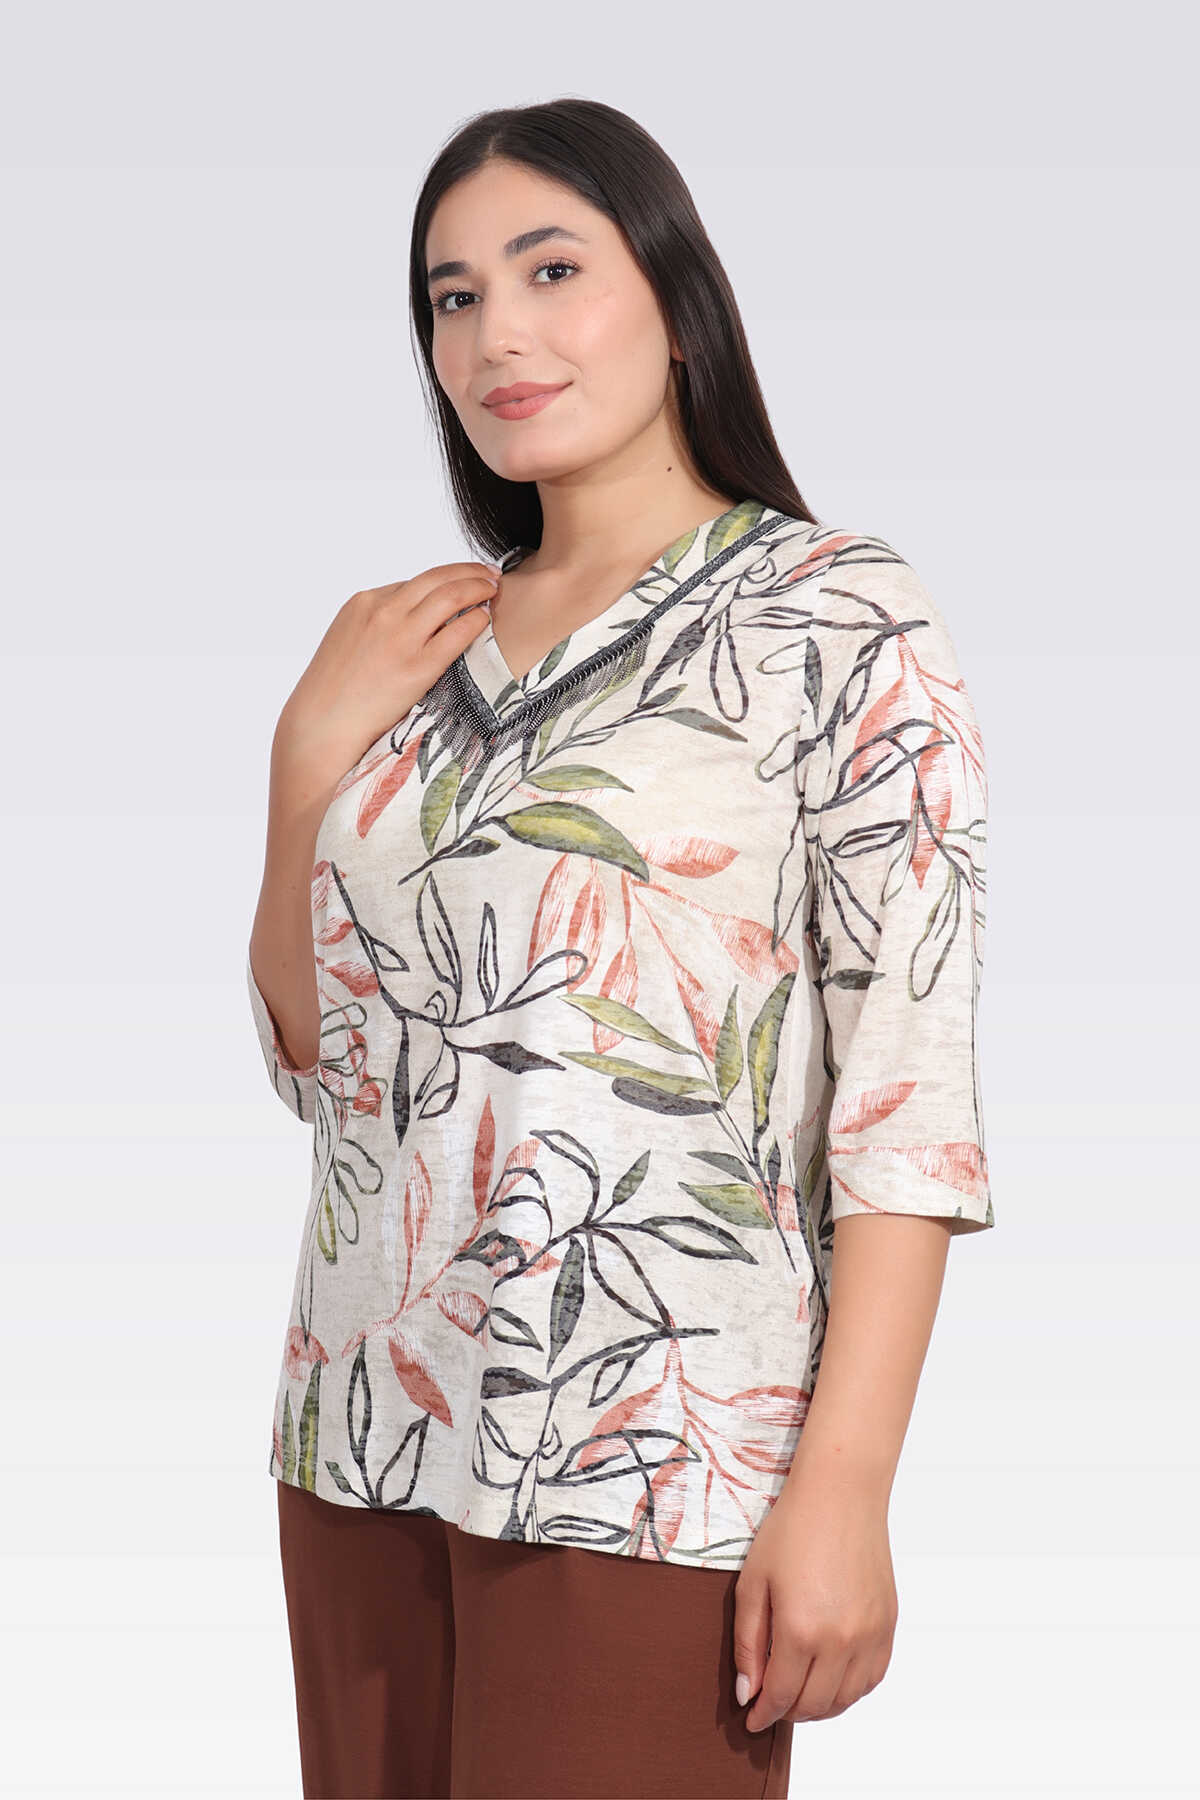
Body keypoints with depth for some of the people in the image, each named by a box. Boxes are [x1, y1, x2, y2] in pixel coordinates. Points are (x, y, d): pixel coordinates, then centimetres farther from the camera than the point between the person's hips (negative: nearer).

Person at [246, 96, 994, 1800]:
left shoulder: (839, 620, -4)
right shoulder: (419, 648, 12)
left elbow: (906, 1085, -11)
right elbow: (313, 1055, 14)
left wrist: (845, 1482, -18)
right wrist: (310, 747, 0)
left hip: (647, 1466, -5)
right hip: (363, 1436, 6)